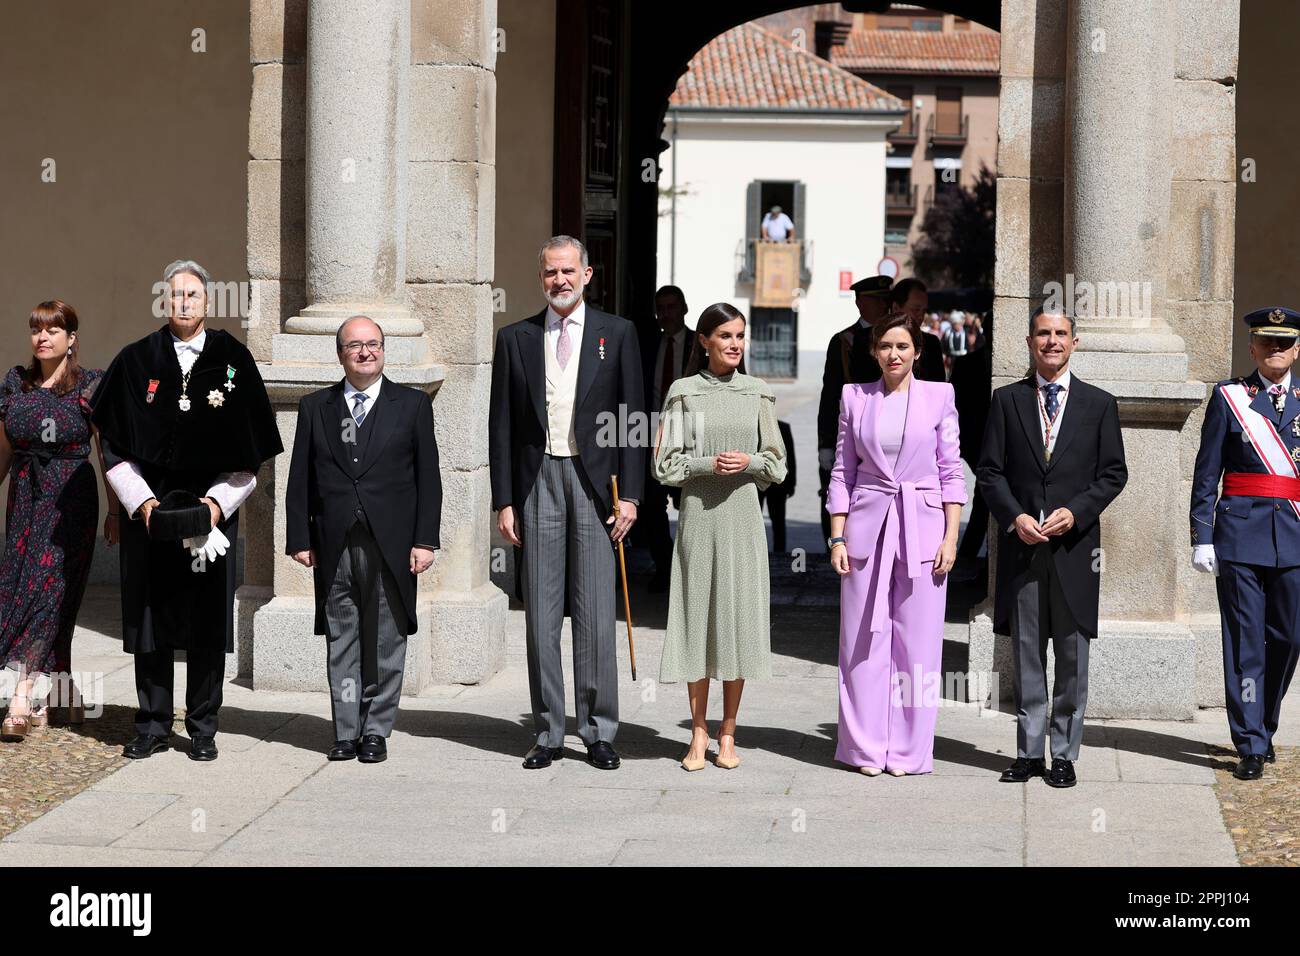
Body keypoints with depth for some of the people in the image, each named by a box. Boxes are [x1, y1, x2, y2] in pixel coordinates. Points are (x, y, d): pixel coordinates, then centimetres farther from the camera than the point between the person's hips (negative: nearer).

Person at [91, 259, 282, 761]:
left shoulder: (231, 359, 2)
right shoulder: (137, 360, 4)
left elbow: (250, 446, 2)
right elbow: (115, 444, 4)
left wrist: (218, 502, -9)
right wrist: (142, 501, -7)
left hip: (212, 509, -1)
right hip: (150, 512, 1)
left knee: (207, 623, 2)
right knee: (150, 620, 4)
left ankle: (203, 729, 11)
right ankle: (153, 727, 13)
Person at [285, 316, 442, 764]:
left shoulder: (412, 405, 7)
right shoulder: (314, 408, 11)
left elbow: (428, 477, 3)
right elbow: (300, 480, 10)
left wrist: (425, 540, -4)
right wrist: (300, 538, 2)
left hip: (391, 544, -1)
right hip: (334, 546, 1)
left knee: (385, 641, 2)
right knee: (341, 641, 5)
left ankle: (375, 731, 11)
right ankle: (346, 732, 11)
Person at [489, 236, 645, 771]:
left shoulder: (616, 334, 5)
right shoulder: (515, 339, 9)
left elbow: (634, 419, 3)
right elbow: (502, 426, 8)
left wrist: (629, 494, -3)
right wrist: (504, 500, 2)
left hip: (595, 480, -1)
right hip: (538, 480, 2)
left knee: (596, 612, -1)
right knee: (541, 611, 4)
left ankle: (599, 732, 8)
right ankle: (549, 733, 11)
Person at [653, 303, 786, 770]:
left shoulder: (758, 393, 7)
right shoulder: (684, 391, 3)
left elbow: (778, 465, 9)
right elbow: (665, 464, 1)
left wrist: (750, 462, -11)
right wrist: (709, 464, -14)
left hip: (743, 515, 1)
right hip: (699, 514, -1)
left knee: (739, 617, 2)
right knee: (698, 615, 1)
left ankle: (727, 734, 12)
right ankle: (699, 733, 12)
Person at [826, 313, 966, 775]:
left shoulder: (938, 396, 4)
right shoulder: (855, 398, 7)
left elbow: (951, 471, 4)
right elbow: (842, 472, 9)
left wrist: (951, 537, -3)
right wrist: (837, 537, 2)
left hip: (922, 528, -1)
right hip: (868, 527, 1)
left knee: (918, 642, 1)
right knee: (865, 640, 2)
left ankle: (909, 750, 9)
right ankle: (867, 747, 10)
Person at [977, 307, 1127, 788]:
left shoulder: (1099, 404, 6)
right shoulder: (1007, 400, 7)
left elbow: (1113, 472, 4)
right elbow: (990, 470, 4)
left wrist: (1076, 512, -11)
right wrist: (1014, 517, -10)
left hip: (1075, 545, -1)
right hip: (1021, 546, 1)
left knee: (1072, 654, 3)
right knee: (1026, 654, 6)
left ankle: (1064, 754, 11)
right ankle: (1029, 752, 12)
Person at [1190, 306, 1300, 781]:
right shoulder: (1228, 396, 4)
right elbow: (1206, 473, 2)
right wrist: (1201, 537, -5)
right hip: (1240, 532, -3)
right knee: (1245, 640, -2)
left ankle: (1261, 727, 27)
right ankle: (1251, 747, 3)